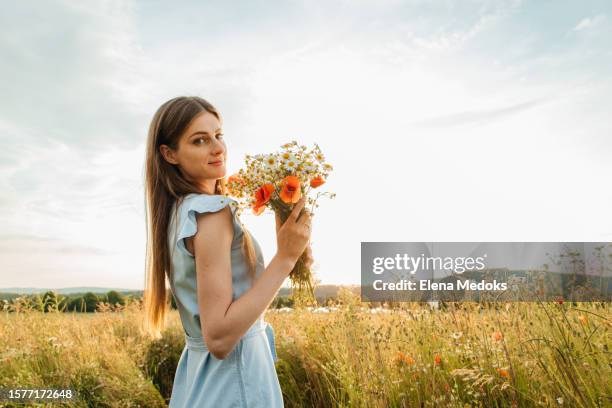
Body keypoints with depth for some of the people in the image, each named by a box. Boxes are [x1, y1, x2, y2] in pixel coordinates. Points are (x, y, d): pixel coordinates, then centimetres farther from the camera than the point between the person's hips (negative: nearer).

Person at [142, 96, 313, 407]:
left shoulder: (177, 212, 6)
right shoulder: (212, 210, -21)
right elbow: (219, 338, -25)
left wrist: (288, 259, 2)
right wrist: (285, 257, -25)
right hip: (233, 379, -8)